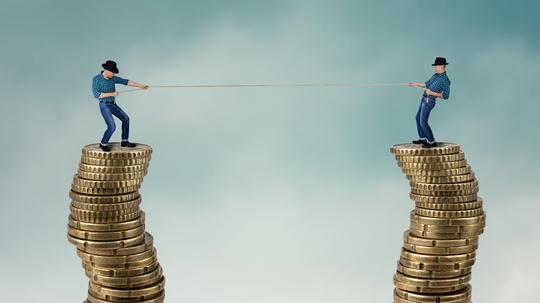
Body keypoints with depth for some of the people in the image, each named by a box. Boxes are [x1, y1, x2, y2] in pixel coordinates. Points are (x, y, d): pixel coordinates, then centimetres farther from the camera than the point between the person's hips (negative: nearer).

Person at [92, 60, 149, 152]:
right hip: (104, 106, -7)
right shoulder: (96, 79, -20)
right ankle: (103, 144, 9)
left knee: (125, 119, 12)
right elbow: (96, 95, -27)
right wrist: (112, 94, -27)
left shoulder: (112, 78, -1)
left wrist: (141, 85, -5)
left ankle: (124, 141, 23)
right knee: (112, 127, -15)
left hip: (112, 105, 8)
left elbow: (126, 82, 0)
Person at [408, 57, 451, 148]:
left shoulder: (445, 80, -18)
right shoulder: (435, 75, 9)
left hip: (429, 101, -10)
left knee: (423, 122, -10)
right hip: (424, 99, 10)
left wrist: (432, 93, -21)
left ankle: (432, 142, -2)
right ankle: (423, 139, 26)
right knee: (418, 118, 17)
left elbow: (445, 96, -18)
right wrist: (415, 84, 22)